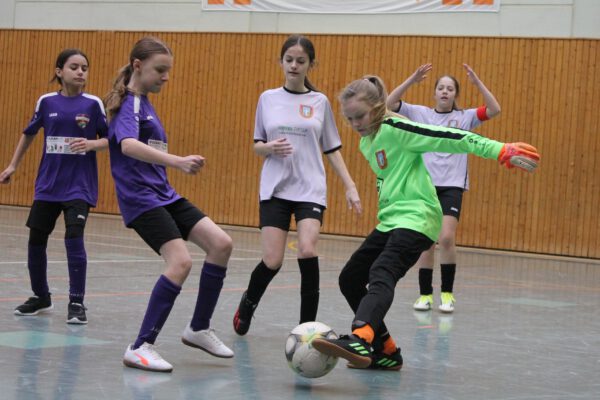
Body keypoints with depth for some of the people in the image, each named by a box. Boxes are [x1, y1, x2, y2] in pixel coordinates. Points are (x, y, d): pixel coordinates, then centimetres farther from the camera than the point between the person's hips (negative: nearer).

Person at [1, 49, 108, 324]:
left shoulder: (93, 104, -5)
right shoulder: (46, 102, 2)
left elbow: (110, 139, -1)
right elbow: (29, 133, 17)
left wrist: (92, 144, -20)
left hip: (79, 185, -3)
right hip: (48, 184, 3)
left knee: (74, 238, -16)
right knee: (36, 240, 7)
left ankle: (76, 302, -4)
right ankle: (40, 297, 27)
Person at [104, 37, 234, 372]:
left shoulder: (145, 103, 17)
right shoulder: (129, 104, -13)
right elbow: (128, 145, -34)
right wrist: (176, 161, -45)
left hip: (164, 195, 9)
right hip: (141, 199, -9)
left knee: (221, 243, -2)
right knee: (181, 261, -22)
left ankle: (199, 329, 10)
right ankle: (141, 348, -14)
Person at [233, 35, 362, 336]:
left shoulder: (320, 102, 6)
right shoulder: (268, 99, 7)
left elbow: (332, 149, 10)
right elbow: (257, 146, 11)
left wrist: (350, 186, 2)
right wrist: (269, 148, -12)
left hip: (310, 189, 0)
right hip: (275, 188, 0)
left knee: (307, 251, -21)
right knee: (272, 261, -7)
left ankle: (307, 325, -7)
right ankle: (247, 303, 25)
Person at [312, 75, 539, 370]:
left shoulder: (396, 129, -11)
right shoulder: (366, 143, 16)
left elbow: (449, 138, -18)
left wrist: (501, 151, -24)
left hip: (415, 219, -10)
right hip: (389, 221, 10)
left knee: (381, 276, -31)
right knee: (350, 279, 10)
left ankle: (360, 340, -55)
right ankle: (386, 351, 18)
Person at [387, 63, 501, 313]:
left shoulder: (465, 117, 7)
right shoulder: (420, 114, 8)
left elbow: (494, 110, -6)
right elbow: (389, 104, -1)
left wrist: (477, 82, -10)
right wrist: (412, 80, -9)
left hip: (452, 186, -1)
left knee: (447, 238, -15)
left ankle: (447, 293, -3)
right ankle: (425, 294, 11)